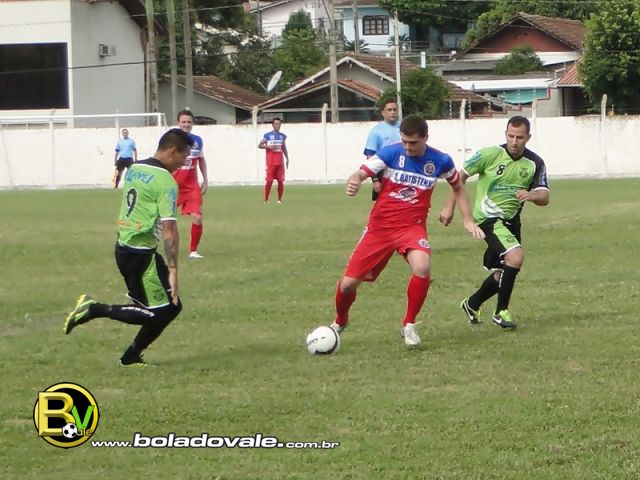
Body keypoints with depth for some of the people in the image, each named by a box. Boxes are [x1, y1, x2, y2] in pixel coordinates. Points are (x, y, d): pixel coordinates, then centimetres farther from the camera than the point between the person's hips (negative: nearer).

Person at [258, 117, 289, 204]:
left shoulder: (282, 136, 11)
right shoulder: (267, 135, -1)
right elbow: (259, 145, 0)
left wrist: (287, 159, 10)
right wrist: (269, 146, -16)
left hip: (280, 162, 4)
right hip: (270, 162, -4)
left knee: (281, 181, -1)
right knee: (269, 181, -7)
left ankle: (279, 199, 9)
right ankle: (266, 200, 2)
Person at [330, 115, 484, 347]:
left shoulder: (440, 161, -4)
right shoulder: (390, 153, -10)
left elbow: (458, 187, 15)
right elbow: (360, 173, -16)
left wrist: (468, 220, 8)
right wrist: (354, 182, -40)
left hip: (412, 226, 0)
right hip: (380, 225, 0)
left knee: (423, 267, -32)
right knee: (349, 283, -1)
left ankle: (409, 325, -10)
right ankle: (339, 323, 33)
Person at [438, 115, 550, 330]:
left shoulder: (535, 164, -5)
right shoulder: (490, 155, -14)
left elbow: (544, 197, -9)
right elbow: (461, 176, -3)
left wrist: (531, 195, -32)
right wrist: (449, 207, -4)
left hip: (511, 219, 6)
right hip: (489, 217, -6)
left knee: (504, 273, 16)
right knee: (515, 257, -25)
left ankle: (472, 304, 42)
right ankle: (501, 312, -11)